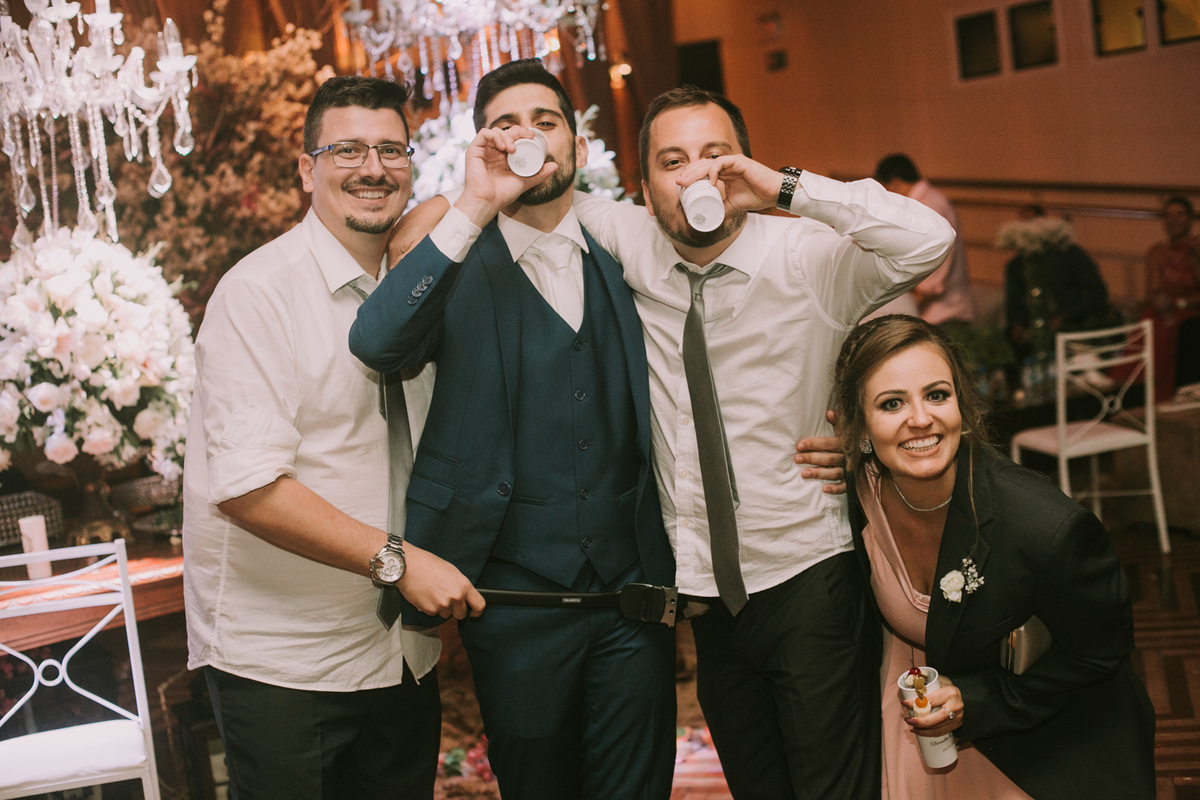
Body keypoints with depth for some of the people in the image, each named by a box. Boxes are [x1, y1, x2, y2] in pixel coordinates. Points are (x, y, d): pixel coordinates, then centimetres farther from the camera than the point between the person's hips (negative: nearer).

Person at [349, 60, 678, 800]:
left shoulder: (623, 258, 8)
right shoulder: (460, 270, -2)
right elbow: (376, 344, -22)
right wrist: (475, 207, -24)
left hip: (634, 589, 2)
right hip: (516, 594, -2)